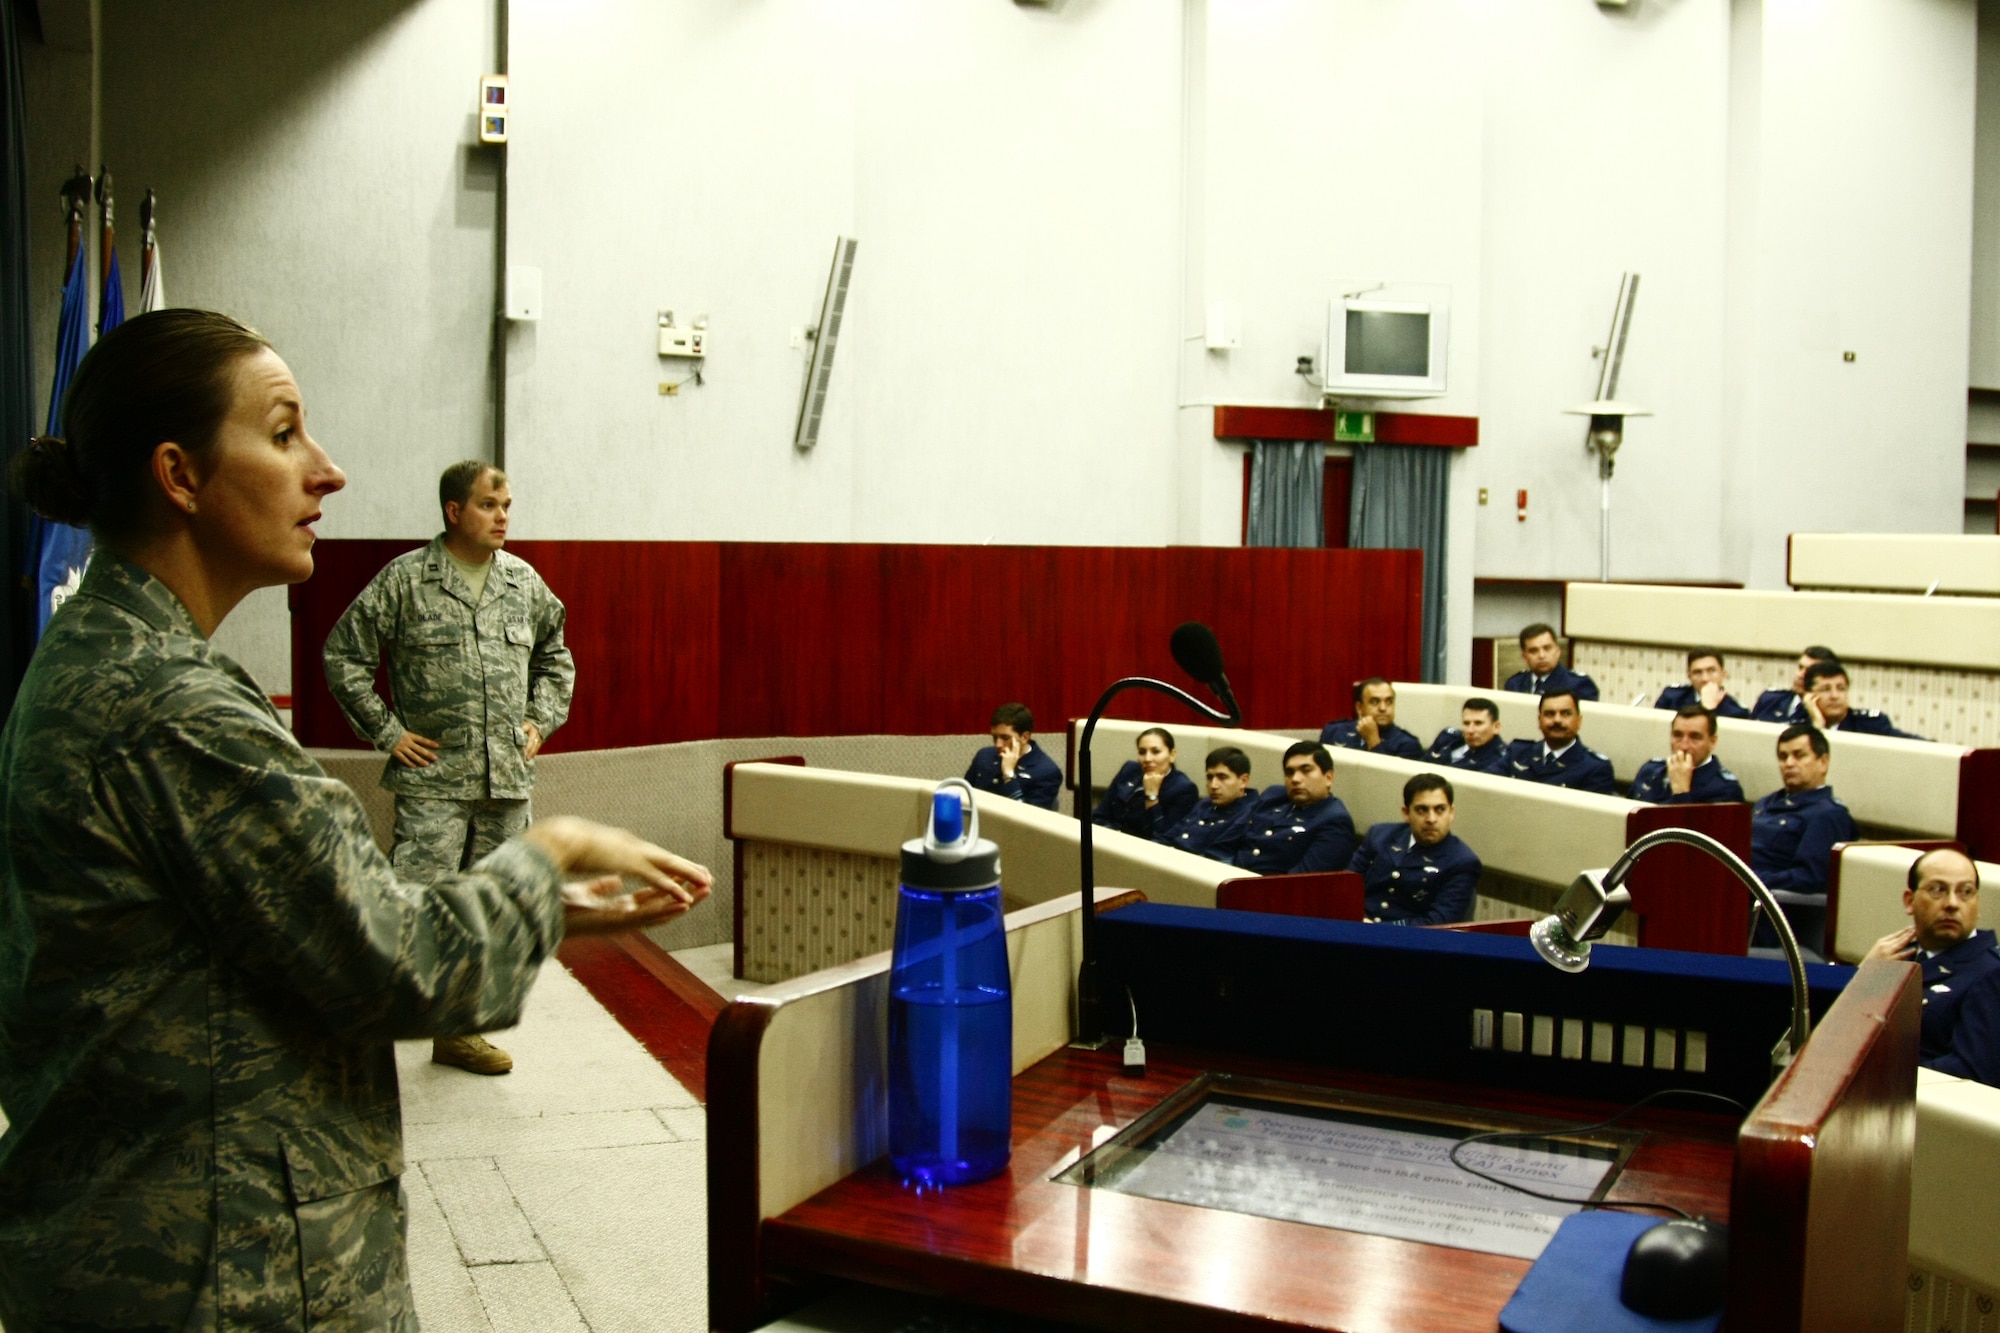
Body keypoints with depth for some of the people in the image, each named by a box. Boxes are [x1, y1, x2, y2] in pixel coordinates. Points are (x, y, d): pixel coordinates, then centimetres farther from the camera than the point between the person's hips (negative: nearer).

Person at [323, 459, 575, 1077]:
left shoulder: (524, 582, 11)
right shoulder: (405, 579, -3)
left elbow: (555, 658, 24)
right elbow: (344, 655, 0)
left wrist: (540, 722, 11)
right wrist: (387, 731, -4)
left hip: (508, 779, 5)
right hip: (433, 780, -5)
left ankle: (459, 1030, 24)